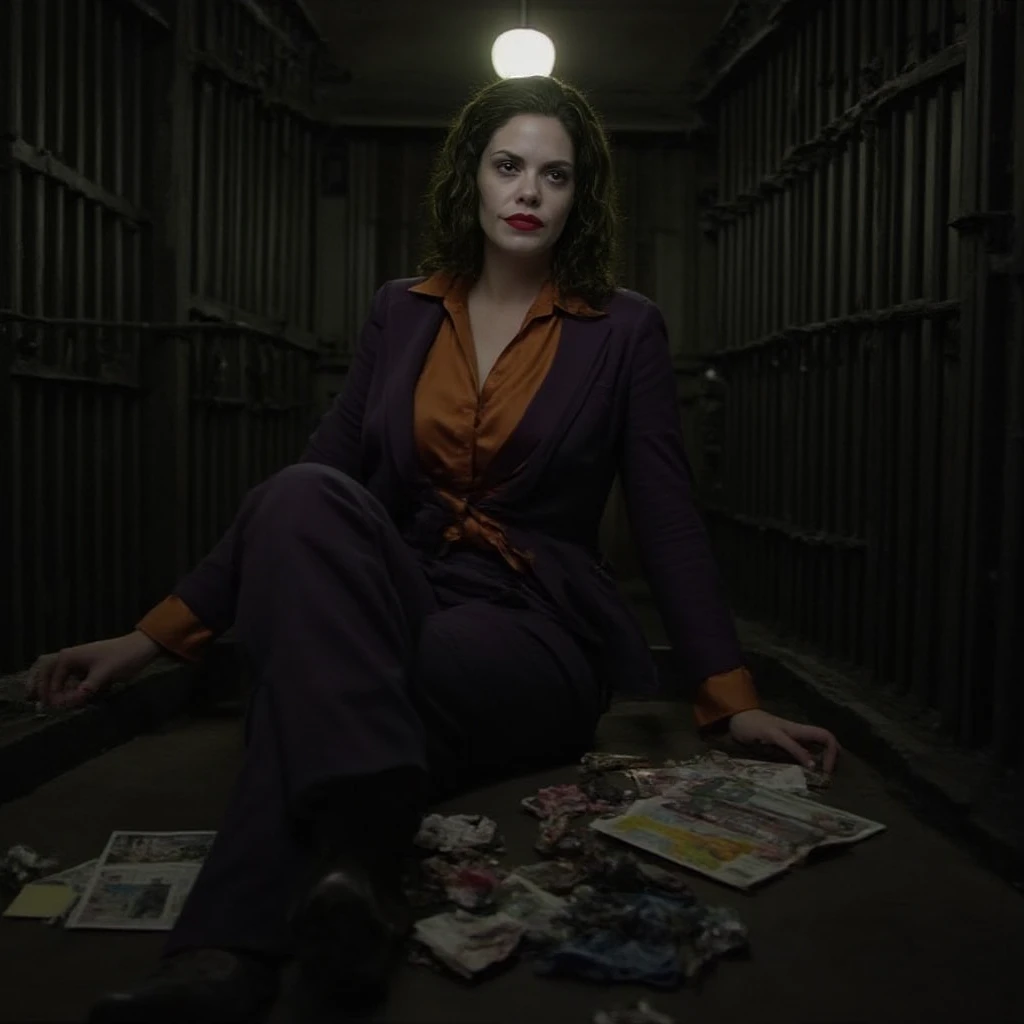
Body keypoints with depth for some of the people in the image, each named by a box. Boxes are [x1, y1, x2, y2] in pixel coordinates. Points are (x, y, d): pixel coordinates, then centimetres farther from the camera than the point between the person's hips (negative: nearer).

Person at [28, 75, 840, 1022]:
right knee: (303, 496, -31)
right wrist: (159, 634, 7)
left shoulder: (624, 330, 5)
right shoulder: (401, 314, 12)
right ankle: (360, 853, -44)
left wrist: (732, 698, -6)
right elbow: (318, 483, 12)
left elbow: (668, 518, 3)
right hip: (396, 602, 3)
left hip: (537, 628, -2)